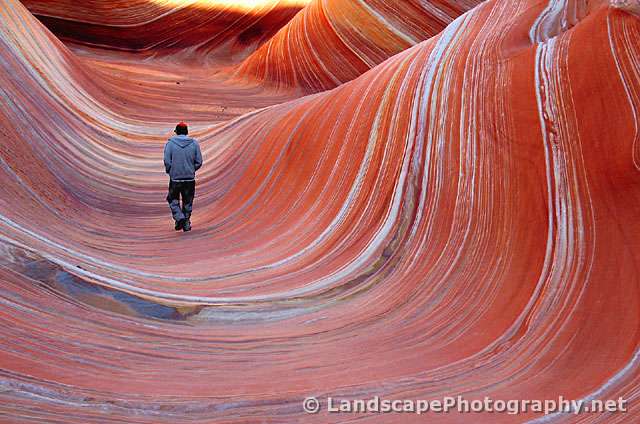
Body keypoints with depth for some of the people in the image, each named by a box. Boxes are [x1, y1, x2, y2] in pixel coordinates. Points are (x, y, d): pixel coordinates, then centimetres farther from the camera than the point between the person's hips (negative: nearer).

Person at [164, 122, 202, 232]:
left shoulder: (170, 143, -4)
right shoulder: (194, 143, 0)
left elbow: (167, 161, -9)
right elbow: (199, 162, 0)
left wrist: (169, 171, 9)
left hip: (175, 178, -1)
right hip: (190, 178, 2)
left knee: (173, 200, 14)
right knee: (188, 202, 13)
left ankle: (179, 217, -6)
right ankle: (186, 224, 15)